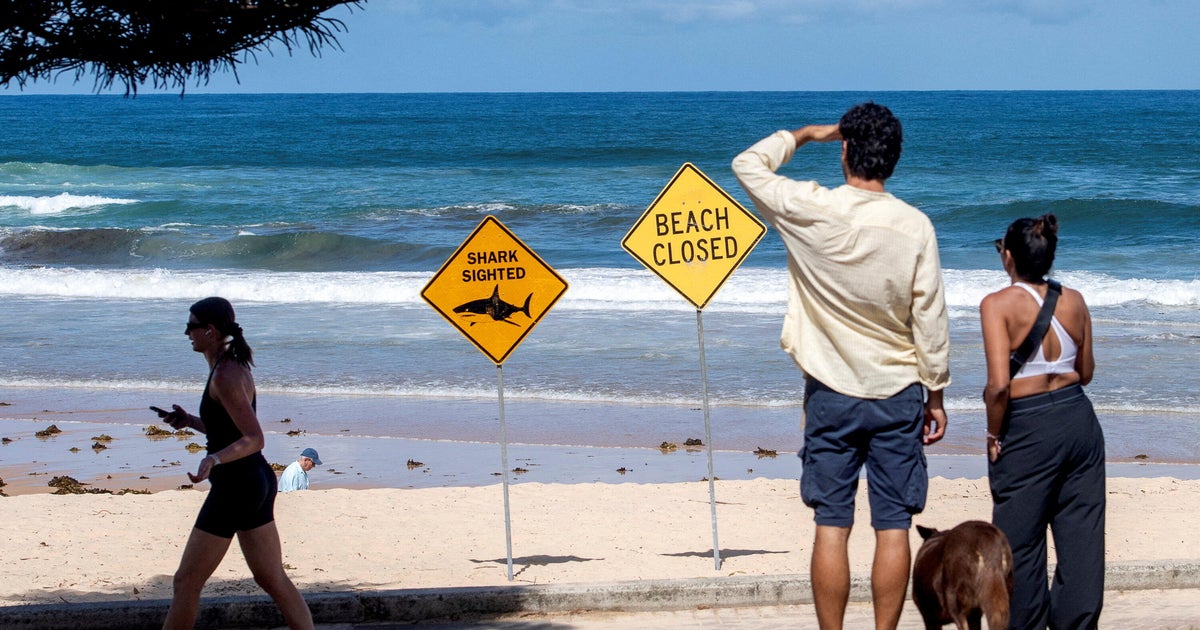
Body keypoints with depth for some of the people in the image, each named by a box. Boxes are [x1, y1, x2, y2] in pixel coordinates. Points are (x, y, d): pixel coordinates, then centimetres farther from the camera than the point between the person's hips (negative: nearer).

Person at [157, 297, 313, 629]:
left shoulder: (225, 376, -18)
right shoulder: (235, 363, 12)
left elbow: (254, 438, -24)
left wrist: (213, 460, -38)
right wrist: (190, 421, 14)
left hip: (234, 486, -10)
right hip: (257, 481, 10)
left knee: (186, 582, 0)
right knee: (274, 580, 12)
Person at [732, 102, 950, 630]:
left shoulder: (809, 210, -10)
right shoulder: (914, 226, -8)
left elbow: (748, 165, 7)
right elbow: (931, 319, -3)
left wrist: (806, 134, 19)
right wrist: (936, 394, 7)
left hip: (832, 392, 0)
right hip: (898, 393, 1)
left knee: (831, 526, 2)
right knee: (893, 527, 3)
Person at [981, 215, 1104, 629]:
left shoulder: (998, 305, -13)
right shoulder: (1074, 301, 3)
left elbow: (999, 383, -20)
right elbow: (1086, 372, 12)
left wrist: (994, 434, -7)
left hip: (1027, 428, -5)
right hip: (1080, 419, 5)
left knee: (1021, 538, 8)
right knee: (1081, 533, 12)